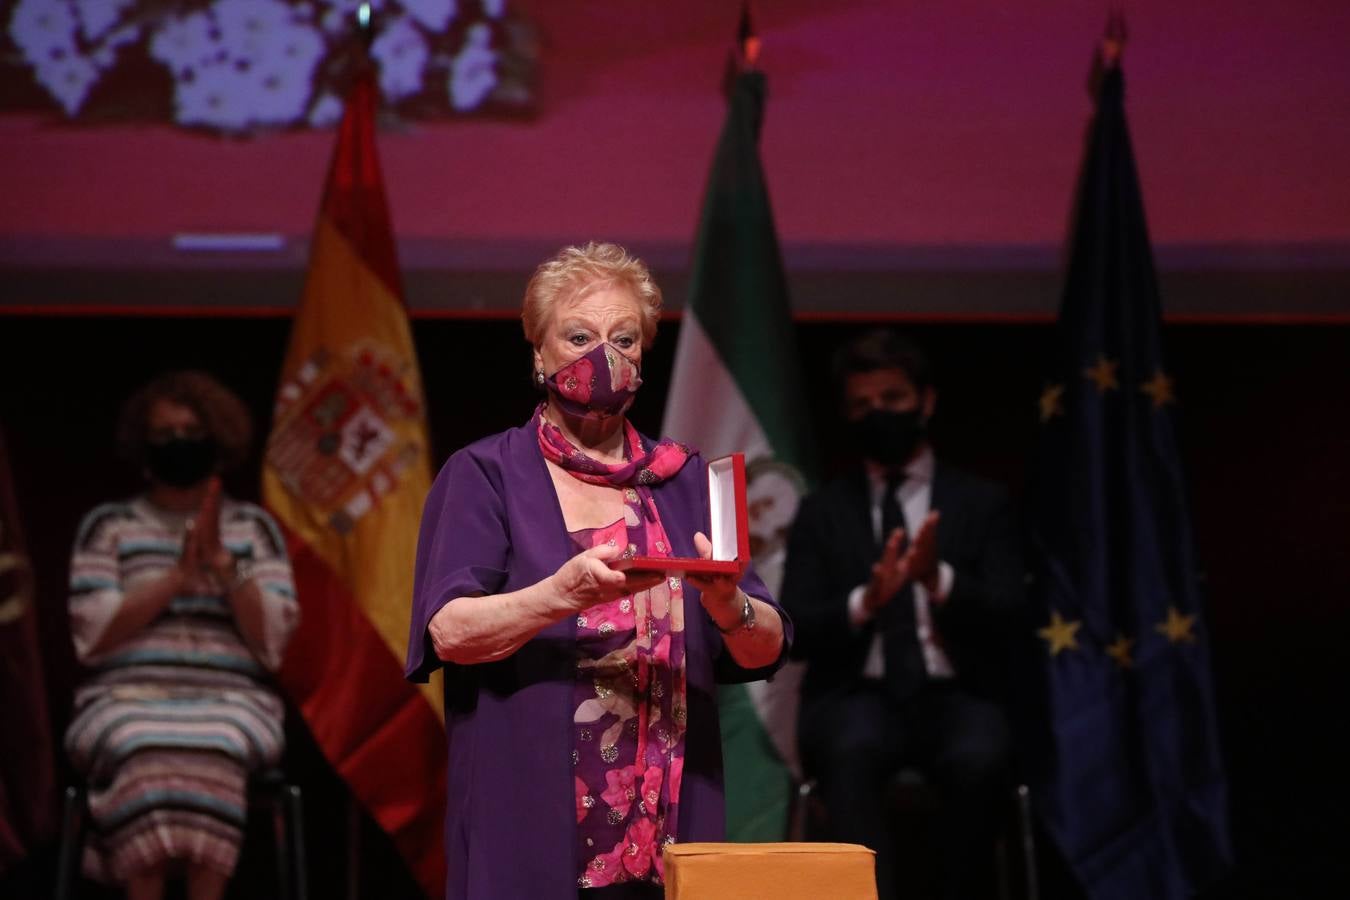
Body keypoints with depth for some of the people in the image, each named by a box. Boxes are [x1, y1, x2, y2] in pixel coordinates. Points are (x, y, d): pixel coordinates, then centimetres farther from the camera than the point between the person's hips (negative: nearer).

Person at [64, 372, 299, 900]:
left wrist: (222, 561, -6)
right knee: (144, 754, -36)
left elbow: (272, 643, 5)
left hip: (231, 702, 0)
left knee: (214, 753, -36)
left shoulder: (254, 528, 16)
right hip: (128, 698, 0)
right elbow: (92, 638, 1)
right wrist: (177, 578, -7)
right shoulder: (108, 526, 14)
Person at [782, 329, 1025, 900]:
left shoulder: (981, 504, 13)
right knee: (853, 752, -36)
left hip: (954, 697, 0)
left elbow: (1004, 617, 1)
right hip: (856, 697, 0)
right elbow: (794, 631, 3)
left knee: (978, 759, -35)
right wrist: (866, 601, -17)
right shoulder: (821, 512, 14)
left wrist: (939, 580, -19)